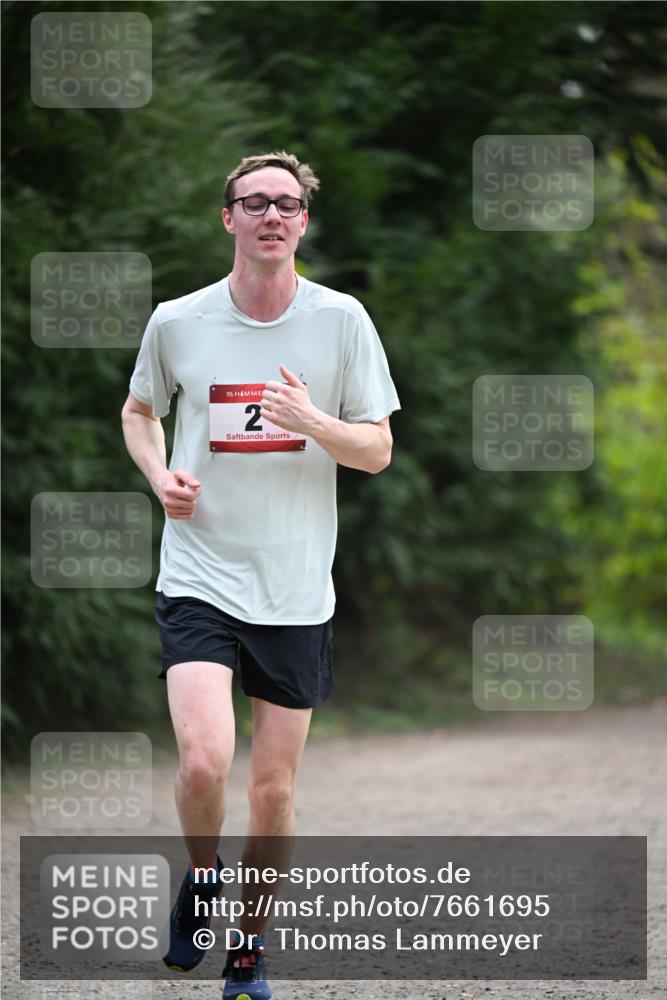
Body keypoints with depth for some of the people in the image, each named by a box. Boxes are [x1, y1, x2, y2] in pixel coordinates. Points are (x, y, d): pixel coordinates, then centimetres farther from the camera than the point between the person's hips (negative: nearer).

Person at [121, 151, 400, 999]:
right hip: (199, 576, -1)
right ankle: (199, 879, 11)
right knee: (204, 761, -20)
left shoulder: (341, 320, -1)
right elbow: (138, 410, 18)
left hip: (297, 592, 1)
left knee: (274, 788, 6)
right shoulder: (177, 322, -1)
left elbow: (378, 450, 2)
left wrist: (312, 420, -18)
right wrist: (159, 474, -2)